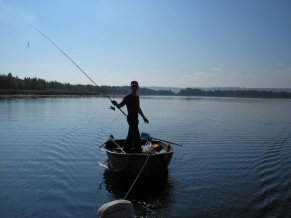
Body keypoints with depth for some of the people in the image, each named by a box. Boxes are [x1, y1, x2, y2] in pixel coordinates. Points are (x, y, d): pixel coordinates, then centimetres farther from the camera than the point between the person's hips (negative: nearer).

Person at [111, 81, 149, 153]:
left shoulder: (137, 96, 14)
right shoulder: (127, 97, -10)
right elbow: (120, 106, -13)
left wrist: (143, 117, 26)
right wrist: (116, 104, -35)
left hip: (135, 118, 8)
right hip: (131, 118, -8)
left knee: (131, 135, 16)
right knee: (136, 136, -7)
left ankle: (126, 150, 26)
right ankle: (137, 151, 1)